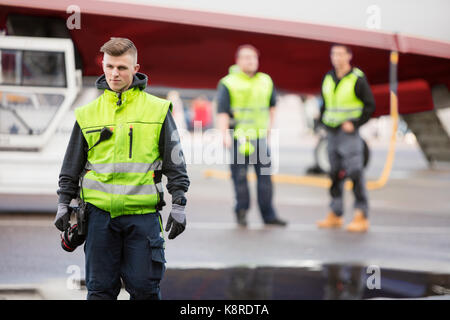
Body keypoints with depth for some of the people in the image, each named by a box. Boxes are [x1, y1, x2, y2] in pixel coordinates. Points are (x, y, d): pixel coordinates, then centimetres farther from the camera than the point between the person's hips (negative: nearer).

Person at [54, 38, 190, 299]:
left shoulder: (157, 109, 3)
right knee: (100, 287, 4)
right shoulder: (88, 113, 9)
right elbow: (72, 165, 16)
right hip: (100, 213, 2)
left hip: (143, 213, -2)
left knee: (144, 288, 0)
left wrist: (178, 204, 1)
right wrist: (64, 203, 11)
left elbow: (175, 162, 5)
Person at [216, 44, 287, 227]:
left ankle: (268, 215, 8)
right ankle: (241, 212, 12)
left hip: (260, 136, 4)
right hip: (238, 136, -4)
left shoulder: (266, 81, 12)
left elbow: (272, 105, 28)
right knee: (240, 176, -2)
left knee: (265, 175, 3)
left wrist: (269, 125, 23)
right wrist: (225, 135, -21)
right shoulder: (228, 83, -4)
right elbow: (222, 111, -11)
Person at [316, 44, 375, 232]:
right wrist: (323, 121, 9)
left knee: (355, 173, -11)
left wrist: (355, 124, -14)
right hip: (332, 132, 7)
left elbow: (370, 105, -7)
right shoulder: (328, 78, 11)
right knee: (335, 174, 11)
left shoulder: (357, 79, -8)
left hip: (350, 133, -7)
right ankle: (335, 214, 18)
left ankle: (361, 217, -9)